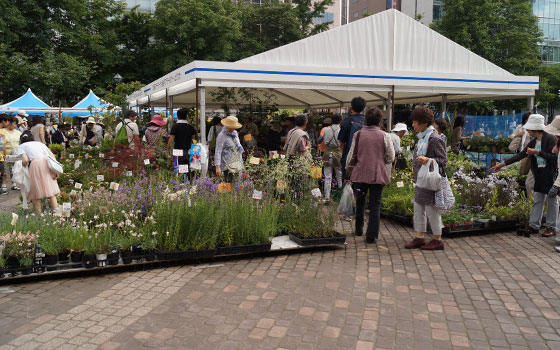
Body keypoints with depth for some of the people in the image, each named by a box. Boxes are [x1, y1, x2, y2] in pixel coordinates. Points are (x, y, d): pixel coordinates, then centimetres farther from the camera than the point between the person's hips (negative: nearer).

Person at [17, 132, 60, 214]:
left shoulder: (22, 146, 17)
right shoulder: (40, 143, 30)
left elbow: (25, 160, -2)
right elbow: (52, 156, 15)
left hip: (35, 163, -4)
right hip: (48, 164, 4)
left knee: (35, 193, 4)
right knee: (50, 190, 10)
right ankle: (56, 211, 2)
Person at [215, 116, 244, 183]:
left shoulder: (235, 133, 11)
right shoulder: (222, 136, -11)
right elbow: (218, 152, -14)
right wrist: (217, 167, -20)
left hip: (237, 163, 7)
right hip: (227, 165, -7)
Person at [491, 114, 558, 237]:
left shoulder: (550, 139, -13)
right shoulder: (533, 142, 9)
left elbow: (554, 157, -17)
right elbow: (521, 155, 11)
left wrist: (538, 152, -21)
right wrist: (503, 164, 9)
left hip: (551, 174, -7)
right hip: (539, 175, 7)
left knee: (551, 201, 3)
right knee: (537, 200, 9)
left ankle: (551, 228, 13)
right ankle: (534, 226, 15)